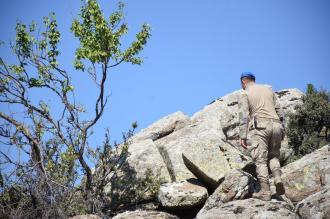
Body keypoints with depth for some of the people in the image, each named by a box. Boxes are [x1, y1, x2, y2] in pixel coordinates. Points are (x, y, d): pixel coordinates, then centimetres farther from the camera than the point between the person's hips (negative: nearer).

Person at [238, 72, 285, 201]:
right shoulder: (268, 89, 22)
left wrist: (242, 137, -7)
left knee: (260, 159, -4)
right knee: (273, 155, 17)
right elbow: (279, 111, 16)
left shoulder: (245, 94, 7)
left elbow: (244, 116, -5)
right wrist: (281, 130, 18)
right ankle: (278, 179, -8)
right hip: (276, 125, 5)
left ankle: (265, 191, -11)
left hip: (260, 126, -5)